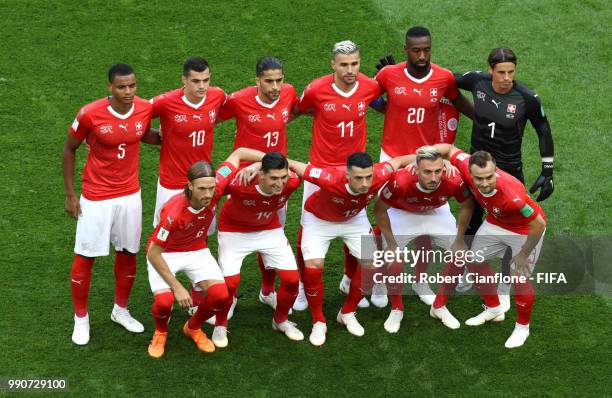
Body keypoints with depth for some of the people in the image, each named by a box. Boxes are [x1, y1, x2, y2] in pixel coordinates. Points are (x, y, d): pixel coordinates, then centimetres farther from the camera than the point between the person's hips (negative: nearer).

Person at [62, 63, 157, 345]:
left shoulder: (145, 109, -9)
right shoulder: (90, 114, -20)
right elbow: (69, 149, -5)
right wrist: (70, 194, -4)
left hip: (130, 195, 4)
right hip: (96, 198, -4)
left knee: (128, 253, 13)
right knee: (85, 257, 5)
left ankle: (121, 310, 34)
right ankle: (81, 318, 22)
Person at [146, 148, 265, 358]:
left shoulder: (215, 188, -26)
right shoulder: (174, 212, -38)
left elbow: (238, 153, -10)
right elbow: (153, 254, -27)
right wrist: (177, 287, -25)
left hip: (197, 250, 4)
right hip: (164, 254, -4)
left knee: (221, 295, -16)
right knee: (164, 300, -27)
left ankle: (193, 327, 17)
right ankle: (160, 332, 11)